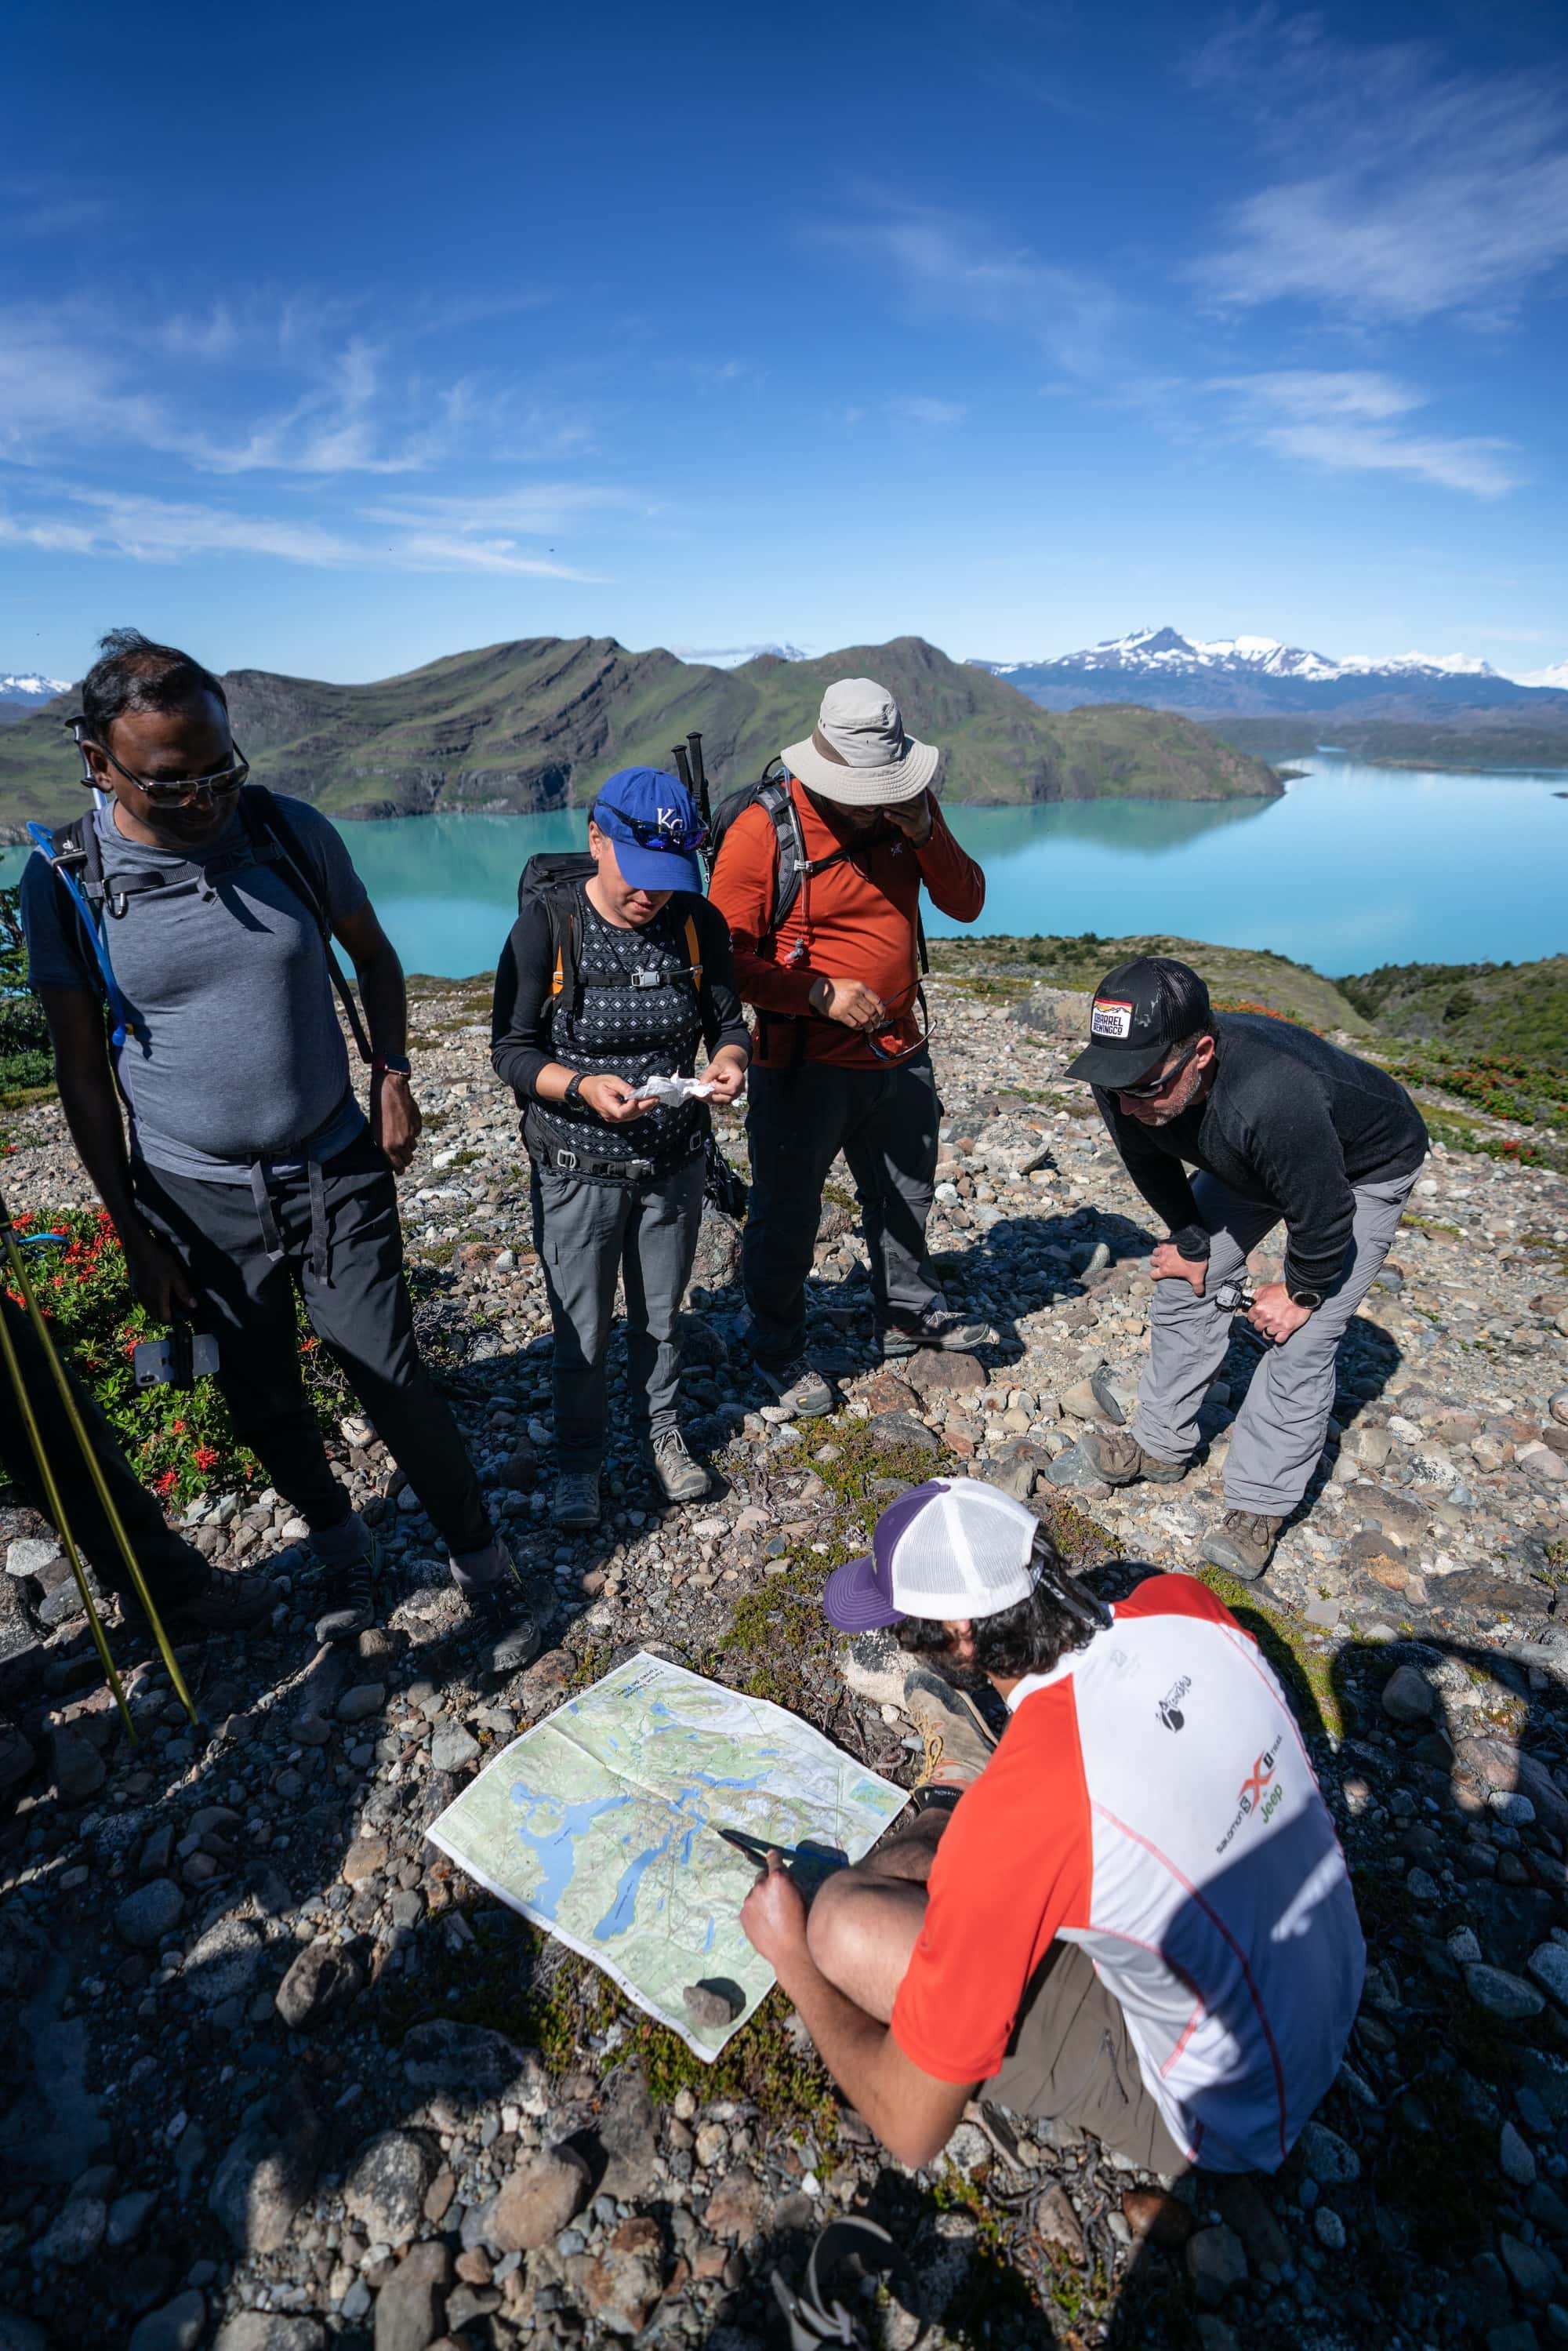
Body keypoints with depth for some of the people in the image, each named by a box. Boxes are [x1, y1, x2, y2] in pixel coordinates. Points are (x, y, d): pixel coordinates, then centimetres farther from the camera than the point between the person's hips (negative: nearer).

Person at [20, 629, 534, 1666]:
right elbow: (82, 1071, -2)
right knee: (265, 1406, 15)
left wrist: (393, 1075, -5)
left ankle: (484, 1563, 24)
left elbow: (375, 957, 9)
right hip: (194, 1200, 1)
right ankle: (342, 1548, 43)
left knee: (394, 1383, 2)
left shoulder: (293, 832, -7)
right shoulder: (65, 882, -8)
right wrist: (132, 1231, -2)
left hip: (338, 1174, -1)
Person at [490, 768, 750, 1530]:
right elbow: (511, 1050, -11)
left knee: (660, 1316, 20)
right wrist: (583, 1086, -29)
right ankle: (579, 1455, 37)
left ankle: (659, 1427, 45)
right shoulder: (546, 925, -14)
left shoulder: (698, 922, -6)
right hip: (578, 1171, -2)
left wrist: (728, 1062, -20)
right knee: (582, 1332, 12)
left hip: (676, 1165, 3)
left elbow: (727, 1023, 3)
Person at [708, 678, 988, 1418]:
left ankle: (908, 1313, 45)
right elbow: (726, 955, -15)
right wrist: (820, 993, -24)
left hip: (898, 1052, 6)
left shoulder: (909, 806, 2)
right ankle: (779, 1351, 29)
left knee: (905, 1197, 22)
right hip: (804, 1063, -5)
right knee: (787, 1213, 7)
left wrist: (926, 836, -15)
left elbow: (967, 904, 2)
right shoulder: (763, 830, -15)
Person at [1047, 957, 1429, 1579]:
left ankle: (1259, 1506, 6)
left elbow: (1324, 1218, -31)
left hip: (1364, 1169, -6)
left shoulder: (1274, 1098, -48)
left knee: (1301, 1339, -10)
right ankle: (1159, 1446, 22)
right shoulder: (1124, 1082, -29)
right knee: (1184, 1281, 5)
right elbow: (1152, 1168, -6)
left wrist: (1299, 1293, -14)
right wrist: (1190, 1243, 1)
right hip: (1248, 1162, 6)